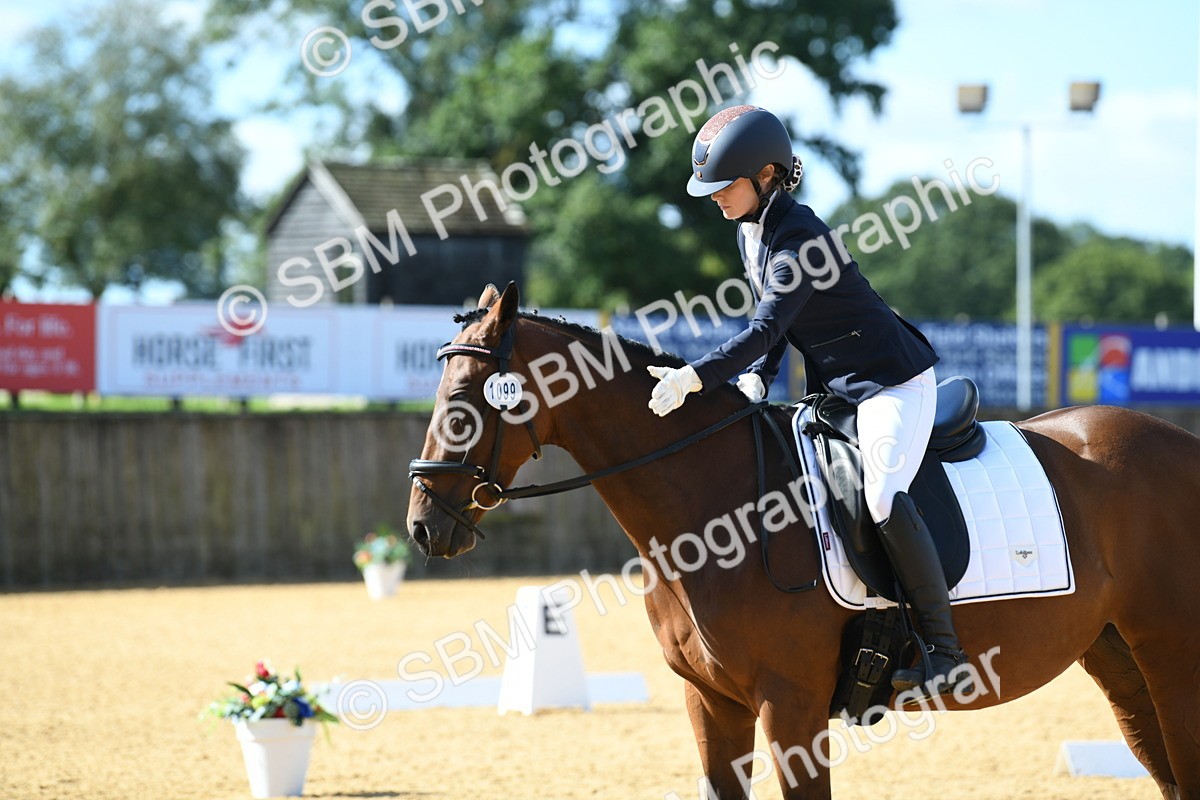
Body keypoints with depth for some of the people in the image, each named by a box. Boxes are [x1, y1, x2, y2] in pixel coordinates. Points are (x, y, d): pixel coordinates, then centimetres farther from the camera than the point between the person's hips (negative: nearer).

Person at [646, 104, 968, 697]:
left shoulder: (799, 237, -22)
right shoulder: (750, 234, 7)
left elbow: (766, 328, -29)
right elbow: (771, 323, 14)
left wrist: (697, 377, -36)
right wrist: (756, 379, -4)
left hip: (892, 380, -11)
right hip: (831, 388, 11)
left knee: (883, 495, -28)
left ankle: (944, 650, -23)